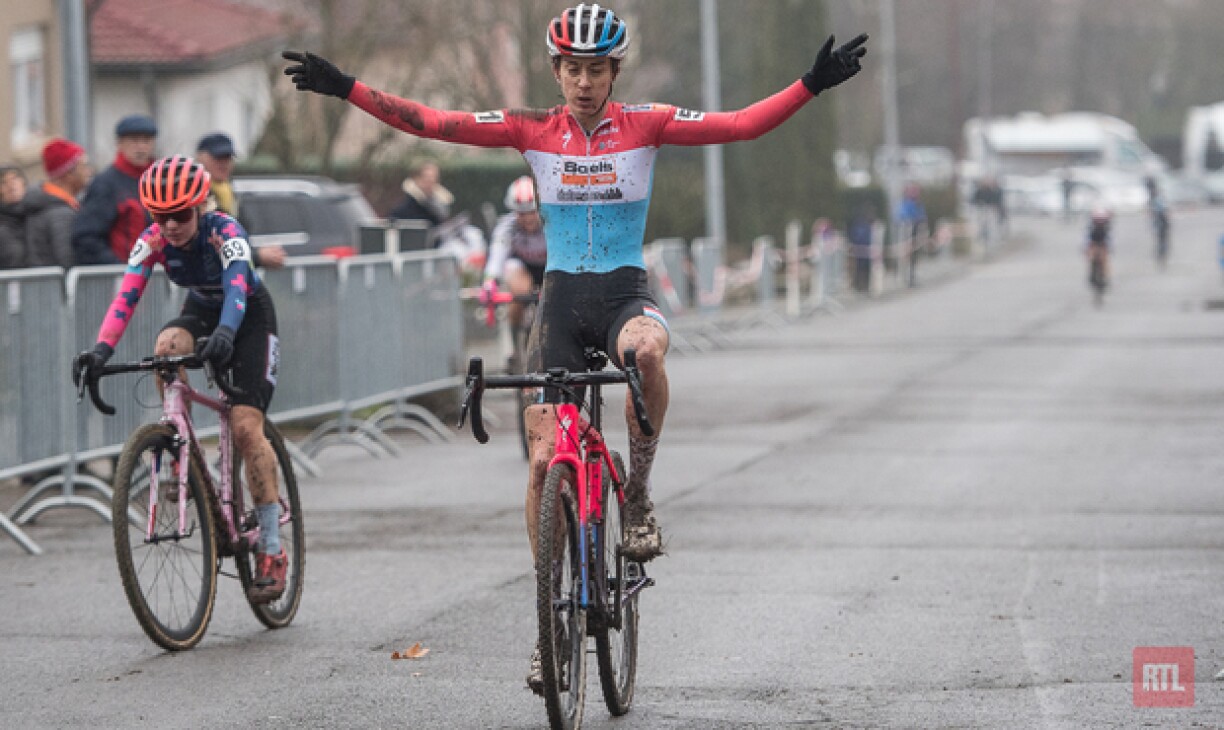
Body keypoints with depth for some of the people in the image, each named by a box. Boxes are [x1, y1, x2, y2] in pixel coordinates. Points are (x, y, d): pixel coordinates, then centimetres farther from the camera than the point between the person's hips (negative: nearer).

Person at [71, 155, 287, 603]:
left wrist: (225, 332, -67)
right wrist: (102, 349, -47)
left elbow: (236, 286, -47)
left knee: (246, 426, -16)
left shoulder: (225, 232, -31)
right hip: (201, 310, 4)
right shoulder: (153, 240, -20)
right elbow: (126, 296, -31)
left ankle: (272, 552, -12)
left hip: (250, 315, -4)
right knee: (166, 347, -33)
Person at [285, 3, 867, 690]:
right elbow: (432, 122, -4)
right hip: (563, 298, 2)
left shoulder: (645, 124, -2)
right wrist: (345, 87, -11)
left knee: (647, 349, -39)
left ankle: (639, 497, -17)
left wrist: (813, 85, -21)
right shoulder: (534, 130, 0)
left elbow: (742, 124, -10)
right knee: (545, 459, -4)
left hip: (627, 291, -2)